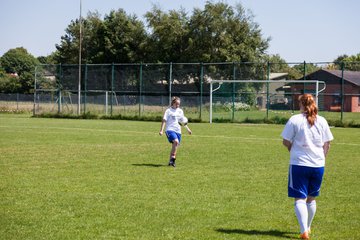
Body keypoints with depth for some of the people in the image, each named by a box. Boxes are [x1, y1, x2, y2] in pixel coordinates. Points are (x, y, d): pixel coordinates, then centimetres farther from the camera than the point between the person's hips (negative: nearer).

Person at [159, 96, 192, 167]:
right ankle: (173, 158, -22)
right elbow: (164, 121, -5)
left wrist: (188, 129, 21)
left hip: (178, 131, 6)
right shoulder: (169, 111, -2)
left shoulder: (180, 111, 14)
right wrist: (161, 130, -14)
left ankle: (171, 162, 15)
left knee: (174, 146, 4)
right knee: (176, 141, -28)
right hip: (170, 130, -6)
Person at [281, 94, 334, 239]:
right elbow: (327, 144, 7)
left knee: (300, 199, -2)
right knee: (311, 198, 19)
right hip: (318, 165, 4)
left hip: (299, 164, -4)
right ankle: (308, 227, 34)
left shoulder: (295, 120, -7)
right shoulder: (322, 121, 3)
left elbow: (286, 142, -4)